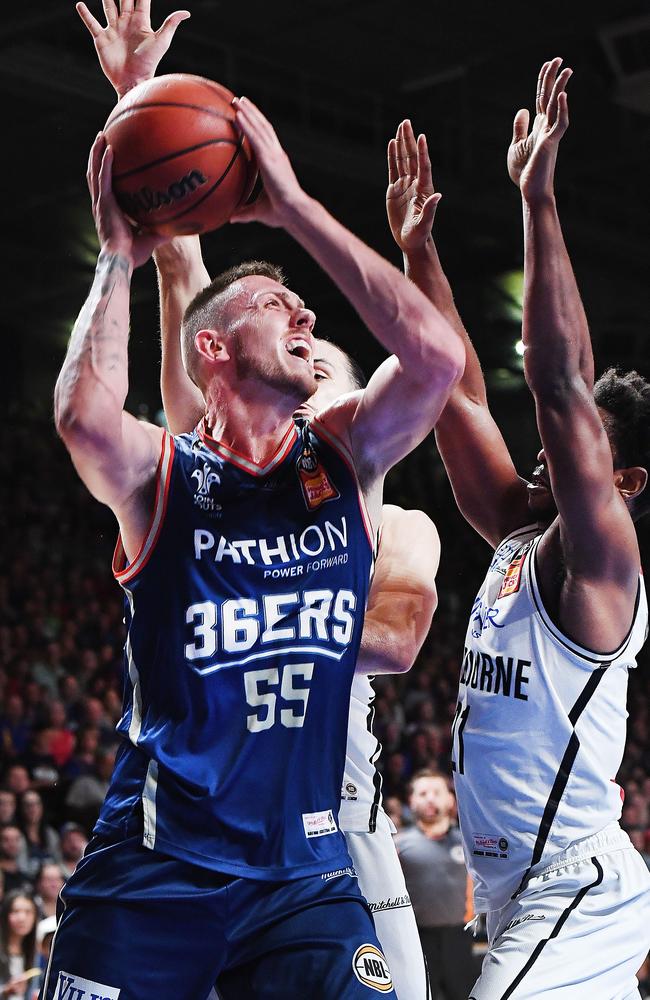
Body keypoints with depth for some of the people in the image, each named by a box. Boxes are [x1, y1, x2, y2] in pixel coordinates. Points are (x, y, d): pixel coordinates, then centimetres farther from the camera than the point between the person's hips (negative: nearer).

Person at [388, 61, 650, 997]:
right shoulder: (522, 540, 9)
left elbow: (560, 384, -25)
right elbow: (460, 398, 12)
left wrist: (540, 199, -24)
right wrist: (418, 247, 12)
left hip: (575, 899, -9)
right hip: (522, 896, 9)